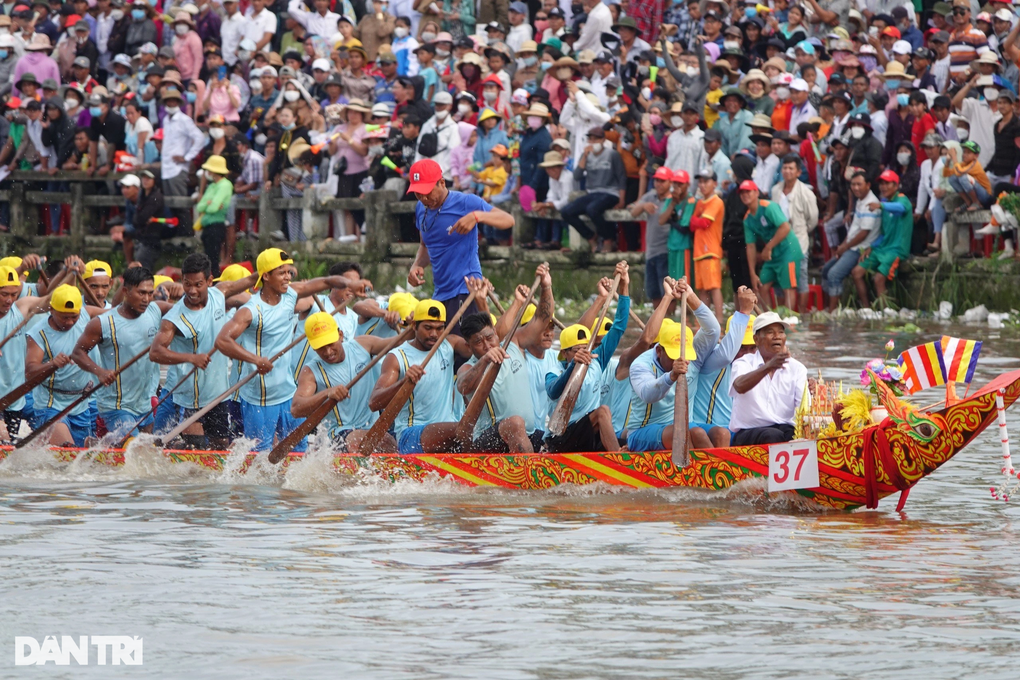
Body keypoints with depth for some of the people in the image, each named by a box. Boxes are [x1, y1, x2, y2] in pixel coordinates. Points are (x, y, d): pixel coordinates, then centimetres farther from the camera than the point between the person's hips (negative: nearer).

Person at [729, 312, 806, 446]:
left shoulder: (796, 368, 12)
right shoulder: (744, 363, 4)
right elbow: (740, 386, -21)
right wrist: (769, 366, -37)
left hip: (785, 429, 2)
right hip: (748, 433, -2)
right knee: (773, 436, -36)